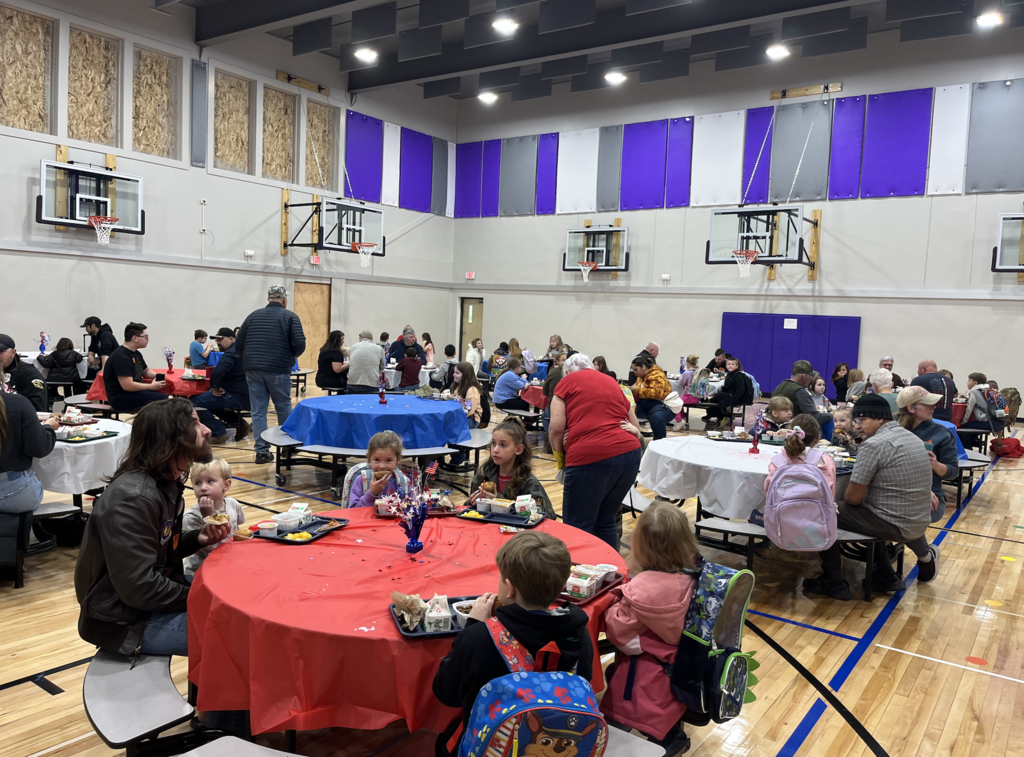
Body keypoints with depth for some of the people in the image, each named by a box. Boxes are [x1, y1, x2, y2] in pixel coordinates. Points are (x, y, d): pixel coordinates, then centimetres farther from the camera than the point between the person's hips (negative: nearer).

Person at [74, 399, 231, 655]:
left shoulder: (167, 483, 3)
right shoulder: (132, 499, -26)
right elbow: (139, 588, -28)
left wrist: (198, 538, -4)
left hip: (153, 597, 9)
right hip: (125, 622, -9)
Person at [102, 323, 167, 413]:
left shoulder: (136, 354, 13)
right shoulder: (121, 356, -18)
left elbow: (146, 371, 30)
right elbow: (127, 386, -25)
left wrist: (157, 376, 7)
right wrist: (151, 386, -15)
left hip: (135, 391, 10)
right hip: (120, 398, -10)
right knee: (162, 399, -25)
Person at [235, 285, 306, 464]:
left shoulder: (253, 316, 12)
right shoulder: (289, 317, 1)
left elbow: (238, 345, 10)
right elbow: (299, 345, -9)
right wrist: (292, 356, 11)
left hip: (253, 369, 3)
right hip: (278, 370, -3)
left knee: (258, 411, 5)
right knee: (284, 408, 12)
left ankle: (262, 451, 2)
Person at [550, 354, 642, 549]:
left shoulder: (567, 382, 10)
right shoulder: (612, 382, 26)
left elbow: (556, 428, -1)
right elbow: (636, 428, 29)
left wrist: (560, 453, 14)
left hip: (591, 457, -6)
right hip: (630, 454, 6)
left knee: (577, 527, 2)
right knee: (605, 522, 19)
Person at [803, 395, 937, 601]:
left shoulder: (874, 444, -19)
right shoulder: (912, 438, 9)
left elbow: (853, 497, -16)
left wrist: (848, 496, 4)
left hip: (894, 525, -9)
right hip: (919, 523, 9)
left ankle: (834, 583, 9)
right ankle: (885, 576, 32)